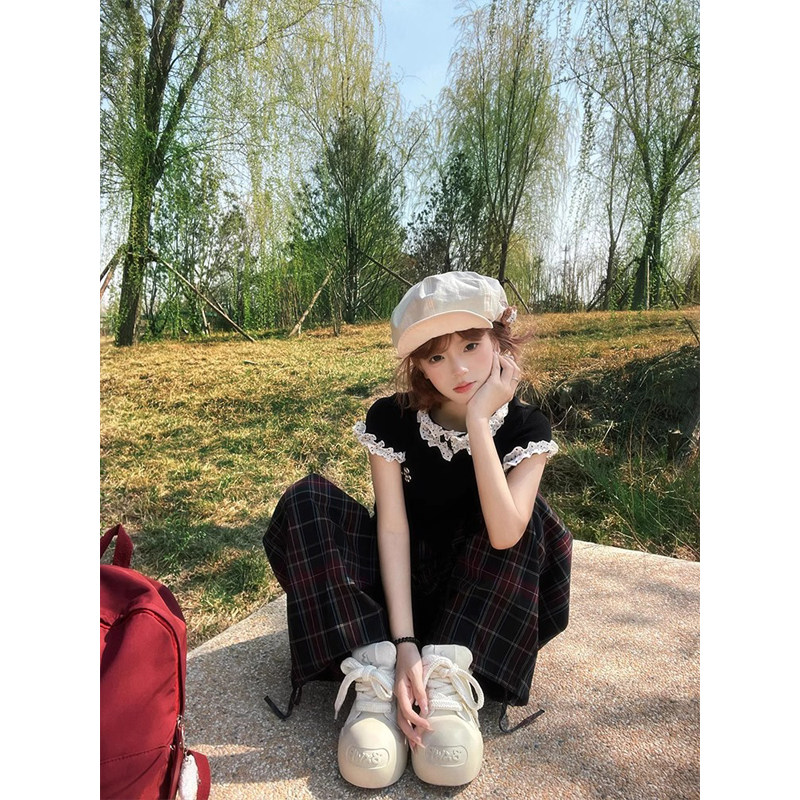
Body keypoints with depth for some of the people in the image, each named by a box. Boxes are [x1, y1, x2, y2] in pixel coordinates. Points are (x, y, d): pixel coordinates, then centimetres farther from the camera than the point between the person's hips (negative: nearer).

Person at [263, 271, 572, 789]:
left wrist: (478, 420, -31)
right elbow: (393, 529, -20)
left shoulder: (526, 427, -13)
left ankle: (450, 679, -27)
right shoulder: (392, 420, -13)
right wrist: (404, 643, -29)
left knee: (527, 515, -27)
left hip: (482, 594, 1)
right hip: (398, 582, 0)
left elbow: (504, 534, -30)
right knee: (307, 501, -23)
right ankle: (374, 678, -28)